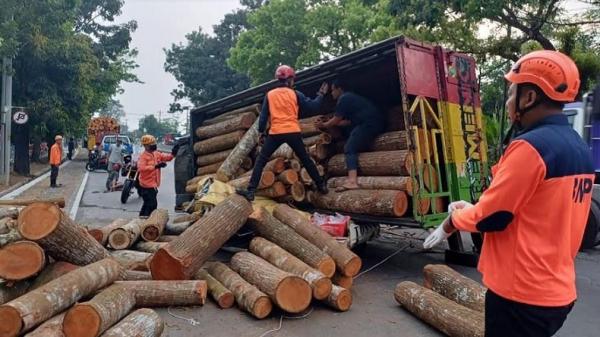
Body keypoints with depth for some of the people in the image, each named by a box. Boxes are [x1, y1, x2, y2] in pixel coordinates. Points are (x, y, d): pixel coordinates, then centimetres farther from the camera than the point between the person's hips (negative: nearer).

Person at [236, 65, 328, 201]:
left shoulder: (269, 95, 7)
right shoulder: (295, 94, 5)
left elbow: (263, 116, 5)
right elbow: (312, 107, 7)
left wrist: (261, 133, 12)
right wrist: (321, 94, 22)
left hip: (276, 133, -1)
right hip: (293, 132, 1)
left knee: (261, 161, 4)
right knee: (306, 160, 15)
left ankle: (251, 191, -6)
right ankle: (321, 185, 21)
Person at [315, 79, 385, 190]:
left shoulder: (343, 98, -1)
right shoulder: (349, 97, 29)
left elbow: (336, 120, 3)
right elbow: (349, 122, 28)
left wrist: (323, 125, 20)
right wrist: (327, 123, 29)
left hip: (370, 123, -10)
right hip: (375, 122, 10)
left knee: (349, 148, -15)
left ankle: (352, 181, -33)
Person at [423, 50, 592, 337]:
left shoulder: (530, 146, -22)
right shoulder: (579, 148, 7)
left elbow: (491, 217, -18)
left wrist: (452, 221, 0)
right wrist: (474, 209, 12)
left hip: (521, 292, -8)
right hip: (557, 288, 8)